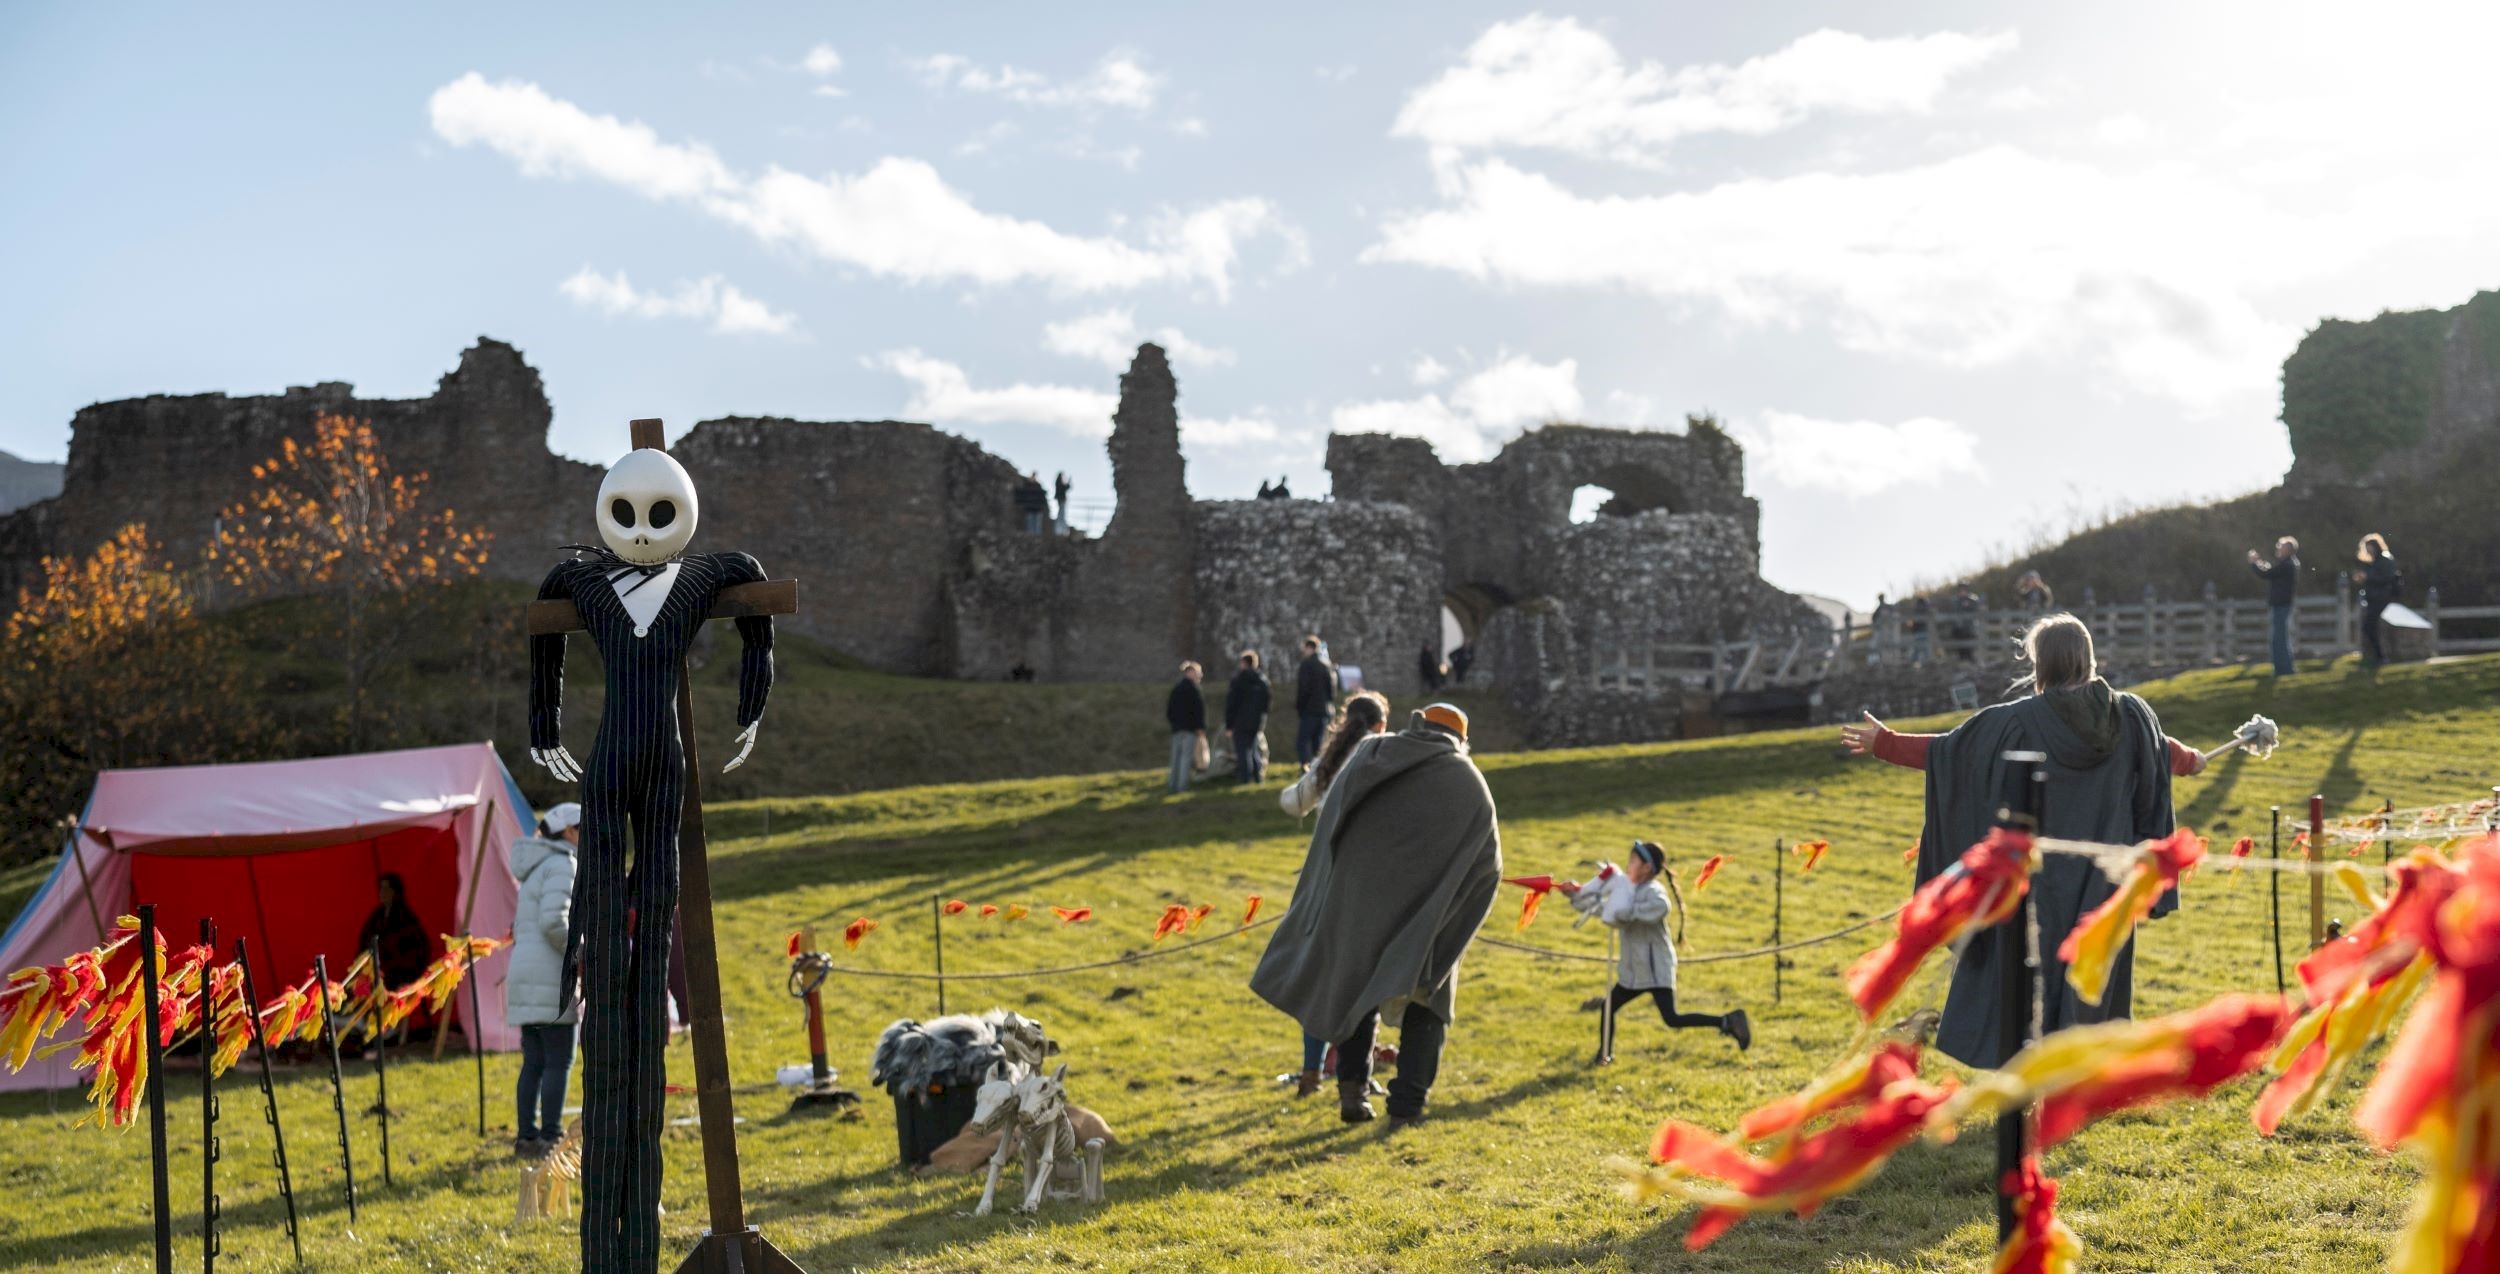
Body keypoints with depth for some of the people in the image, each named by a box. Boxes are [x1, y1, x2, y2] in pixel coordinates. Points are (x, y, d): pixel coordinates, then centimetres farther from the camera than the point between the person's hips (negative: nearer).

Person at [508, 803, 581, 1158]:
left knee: (533, 1062, 10)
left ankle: (526, 1136, 11)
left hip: (525, 974, 9)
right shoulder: (561, 866, -9)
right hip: (550, 975, -9)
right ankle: (550, 1138, -7)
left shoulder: (538, 869, 21)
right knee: (559, 1060, -7)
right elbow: (554, 922, -21)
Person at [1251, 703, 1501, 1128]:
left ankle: (1352, 1086, 10)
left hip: (1355, 892, 2)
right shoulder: (1467, 782, 7)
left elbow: (1330, 829, 11)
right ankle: (1406, 1105, 6)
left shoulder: (1370, 754, 12)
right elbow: (1488, 864, 6)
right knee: (1427, 1003, 15)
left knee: (1355, 985, 23)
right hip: (1425, 907, -2)